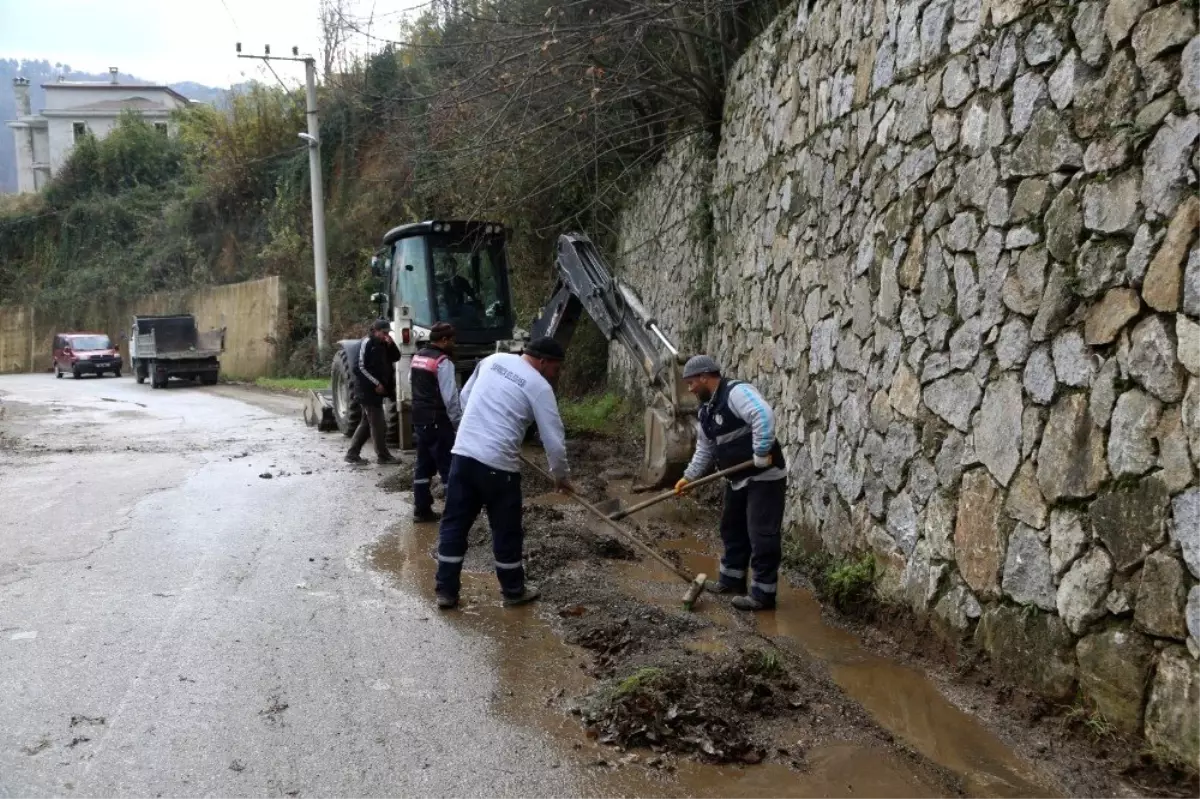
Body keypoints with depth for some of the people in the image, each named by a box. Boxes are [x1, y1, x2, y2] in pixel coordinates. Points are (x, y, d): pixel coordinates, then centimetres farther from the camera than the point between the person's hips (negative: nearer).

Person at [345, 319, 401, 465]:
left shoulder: (383, 344, 15)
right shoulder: (367, 343, -12)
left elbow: (396, 357, 10)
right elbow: (361, 367, -17)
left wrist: (391, 344, -7)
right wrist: (376, 383, -17)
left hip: (378, 389, 9)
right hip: (368, 390, -9)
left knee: (367, 423, 12)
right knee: (378, 424, -5)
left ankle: (352, 454, 18)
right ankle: (383, 456, 2)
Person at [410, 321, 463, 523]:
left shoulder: (417, 356, 9)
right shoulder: (443, 362, -18)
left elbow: (411, 380, 25)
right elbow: (450, 398, -20)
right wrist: (459, 423, -13)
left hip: (419, 419, 9)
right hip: (438, 422, -8)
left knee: (424, 465, 13)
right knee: (448, 468, -3)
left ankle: (421, 510, 16)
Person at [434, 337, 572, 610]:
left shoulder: (493, 360, 11)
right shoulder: (539, 387, -5)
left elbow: (465, 396, 23)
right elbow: (554, 440, -4)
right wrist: (560, 474, 12)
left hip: (463, 453, 6)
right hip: (497, 464, -6)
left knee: (454, 524, 13)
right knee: (506, 530, 10)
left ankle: (446, 591, 19)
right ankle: (514, 591, 25)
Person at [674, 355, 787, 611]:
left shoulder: (736, 392, -20)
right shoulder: (707, 409, 11)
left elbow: (764, 416, -34)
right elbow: (705, 448, 18)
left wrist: (761, 454, -33)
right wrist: (689, 476, 11)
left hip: (764, 477, -10)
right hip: (738, 479, 10)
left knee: (761, 536, -5)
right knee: (732, 530, 20)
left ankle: (763, 594, 3)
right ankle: (732, 579, 34)